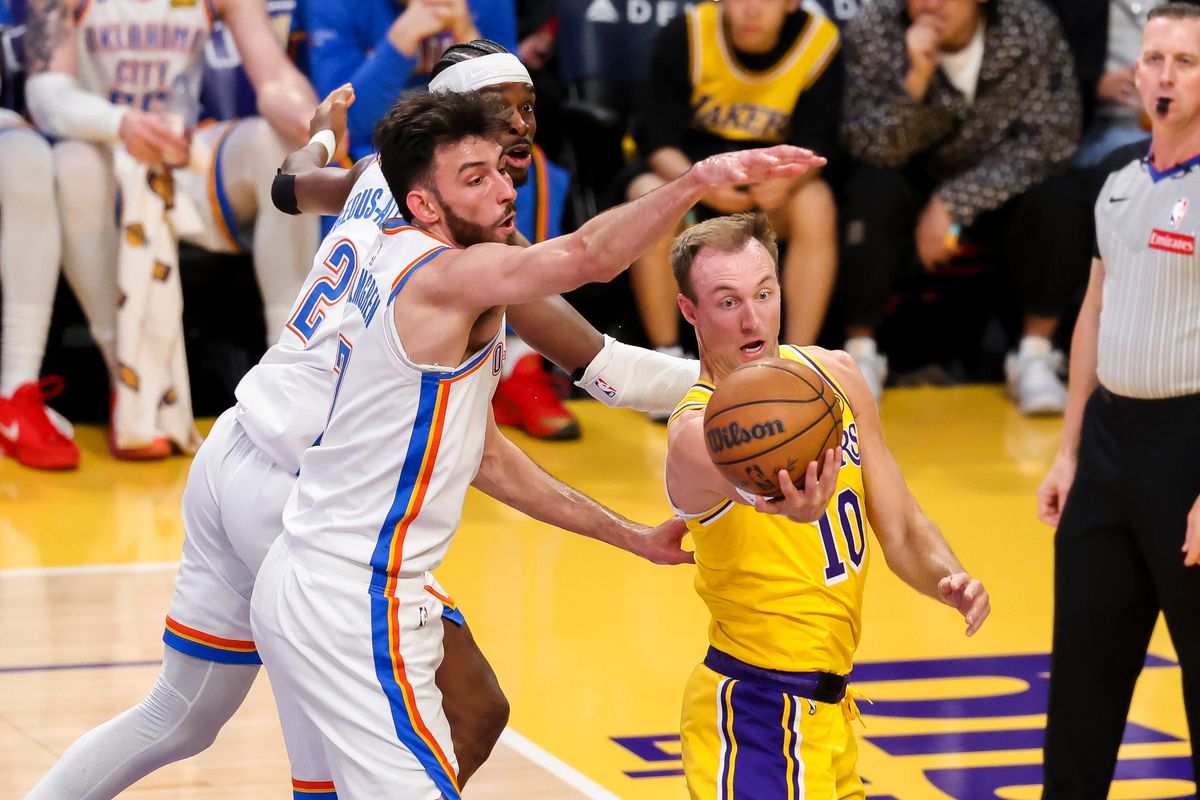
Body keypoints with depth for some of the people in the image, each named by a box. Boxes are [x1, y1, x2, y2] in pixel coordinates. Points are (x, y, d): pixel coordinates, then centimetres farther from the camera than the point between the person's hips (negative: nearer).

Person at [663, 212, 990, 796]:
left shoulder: (834, 375, 1)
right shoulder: (698, 431, -21)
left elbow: (902, 529, 7)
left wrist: (949, 578, -14)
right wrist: (796, 503, -68)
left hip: (825, 705, 8)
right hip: (755, 712, -8)